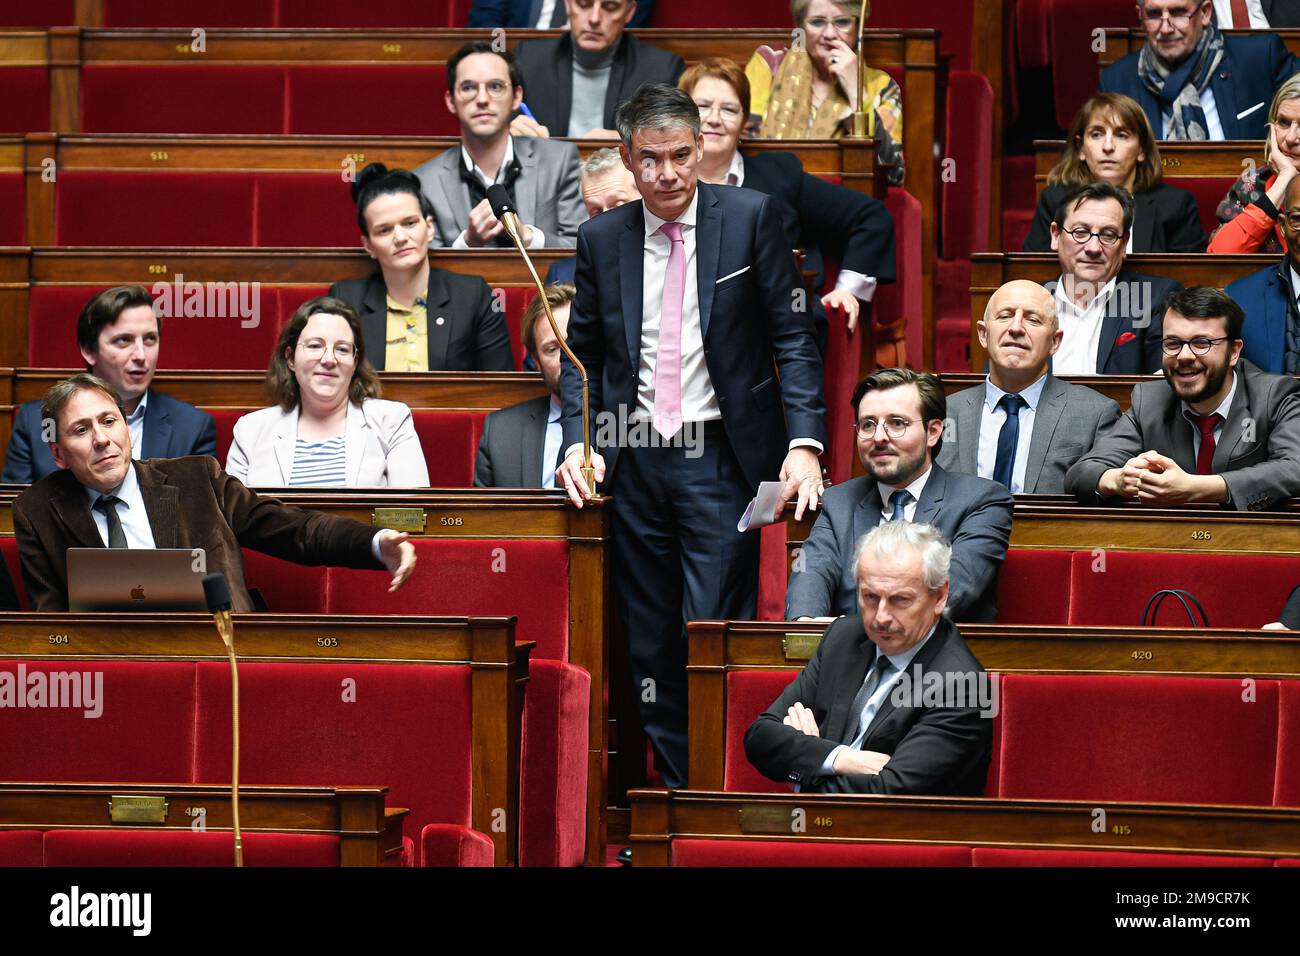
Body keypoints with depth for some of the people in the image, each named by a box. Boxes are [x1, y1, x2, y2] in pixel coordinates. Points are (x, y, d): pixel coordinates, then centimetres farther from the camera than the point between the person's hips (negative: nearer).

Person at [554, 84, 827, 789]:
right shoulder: (602, 239, 7)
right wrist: (579, 439, -3)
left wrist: (805, 441, -13)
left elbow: (793, 338, -2)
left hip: (721, 461, -4)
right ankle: (675, 792, 15)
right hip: (635, 463, 4)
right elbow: (581, 354, 14)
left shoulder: (750, 218, -1)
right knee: (649, 644, 7)